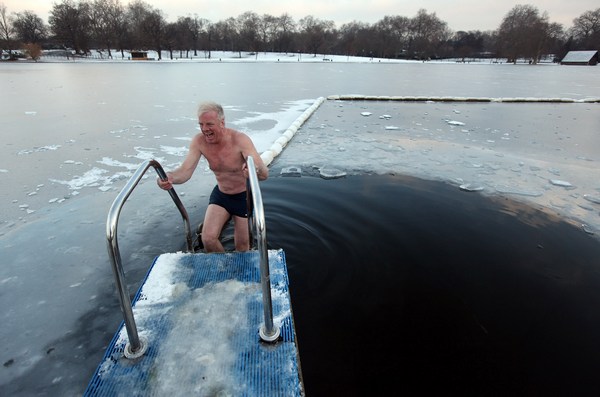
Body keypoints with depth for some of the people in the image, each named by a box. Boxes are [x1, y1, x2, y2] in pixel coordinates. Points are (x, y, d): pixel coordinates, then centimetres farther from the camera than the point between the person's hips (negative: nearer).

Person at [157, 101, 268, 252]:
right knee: (208, 239, -13)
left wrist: (255, 170, -61)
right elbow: (185, 170, -22)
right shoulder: (199, 141, -15)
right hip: (220, 194, 3)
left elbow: (265, 174, -36)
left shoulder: (240, 140, -27)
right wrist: (169, 177, -45)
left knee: (242, 246, 7)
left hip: (245, 196, -3)